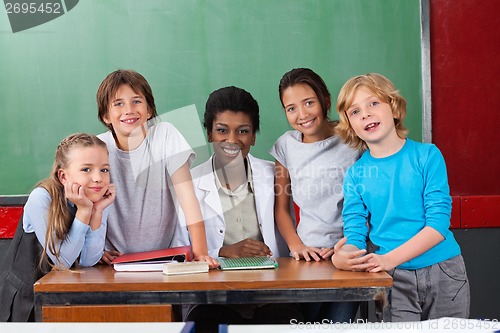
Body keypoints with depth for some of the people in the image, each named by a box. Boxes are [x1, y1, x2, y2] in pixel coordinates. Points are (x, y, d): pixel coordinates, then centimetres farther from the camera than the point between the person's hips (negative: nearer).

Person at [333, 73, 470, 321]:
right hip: (393, 280, 1)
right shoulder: (355, 175, 0)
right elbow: (354, 234, -3)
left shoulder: (427, 155, -5)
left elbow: (438, 223, -12)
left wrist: (389, 259, -23)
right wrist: (342, 257, -27)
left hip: (443, 274, 0)